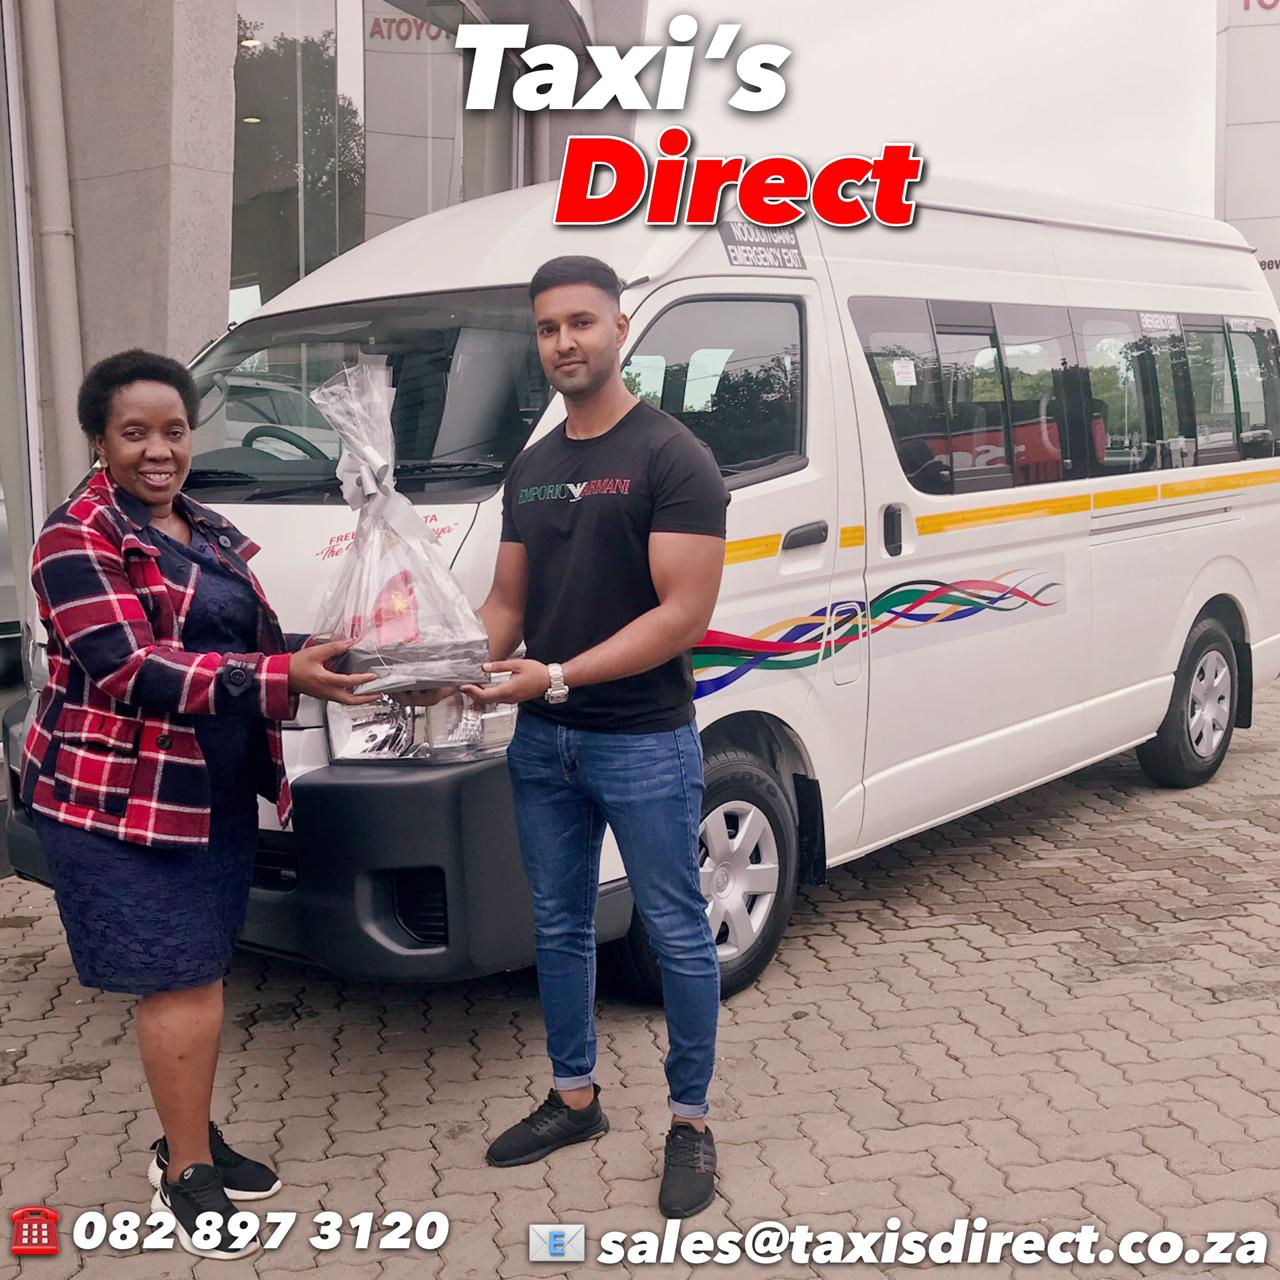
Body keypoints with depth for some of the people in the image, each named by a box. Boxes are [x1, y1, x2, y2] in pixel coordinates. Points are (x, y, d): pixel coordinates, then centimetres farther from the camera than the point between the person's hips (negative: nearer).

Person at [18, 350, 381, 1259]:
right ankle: (186, 1172, 9)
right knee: (182, 978, -4)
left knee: (202, 973, 13)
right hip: (121, 799, -7)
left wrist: (323, 661, -1)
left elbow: (255, 642, 19)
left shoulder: (212, 534, 14)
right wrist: (281, 678, -29)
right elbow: (132, 670, -23)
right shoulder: (80, 538, -13)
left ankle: (190, 1140, 28)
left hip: (218, 794, 8)